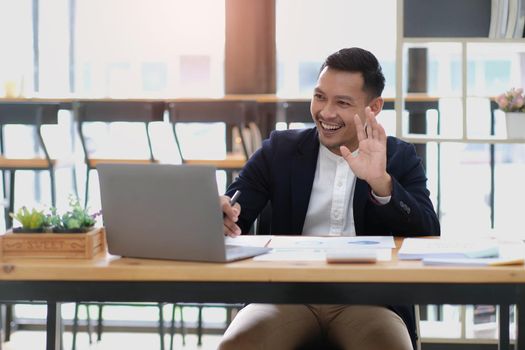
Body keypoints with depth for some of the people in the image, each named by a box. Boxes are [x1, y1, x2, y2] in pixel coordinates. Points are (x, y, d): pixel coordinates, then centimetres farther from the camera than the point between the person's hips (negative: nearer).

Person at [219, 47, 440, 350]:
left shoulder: (401, 158, 9)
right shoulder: (281, 150, 11)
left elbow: (428, 236, -5)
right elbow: (233, 215, 2)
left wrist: (380, 182, -21)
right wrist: (221, 215, -23)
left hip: (368, 298, 0)